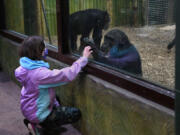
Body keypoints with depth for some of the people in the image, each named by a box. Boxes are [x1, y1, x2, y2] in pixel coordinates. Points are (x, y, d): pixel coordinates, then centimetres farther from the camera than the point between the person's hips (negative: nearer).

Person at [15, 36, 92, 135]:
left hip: (28, 108, 9)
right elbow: (68, 75, -33)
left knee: (56, 99, 34)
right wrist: (84, 58, -26)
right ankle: (42, 125, 1)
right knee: (76, 113, -2)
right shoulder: (39, 73, -35)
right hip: (37, 114, -9)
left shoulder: (25, 66, -9)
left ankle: (32, 121, 18)